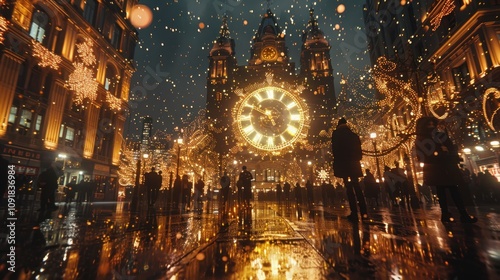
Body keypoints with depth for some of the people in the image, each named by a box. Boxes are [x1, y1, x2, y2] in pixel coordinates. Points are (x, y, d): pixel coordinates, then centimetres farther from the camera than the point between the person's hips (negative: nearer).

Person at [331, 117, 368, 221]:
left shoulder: (336, 134, 0)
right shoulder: (354, 135, 14)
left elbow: (334, 149, -7)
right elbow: (359, 151, 11)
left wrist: (338, 160, 3)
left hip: (342, 164, -4)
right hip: (353, 164, 4)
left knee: (349, 188, -3)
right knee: (356, 187, 10)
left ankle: (354, 213, -4)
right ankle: (363, 212, 5)